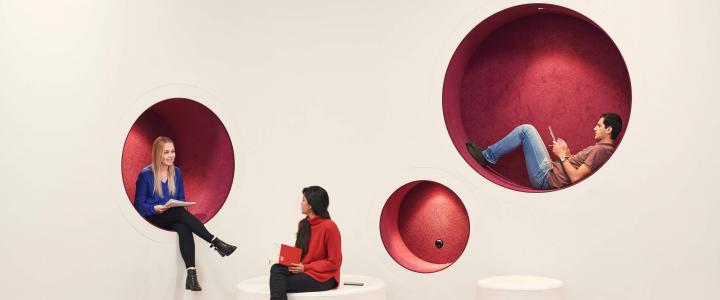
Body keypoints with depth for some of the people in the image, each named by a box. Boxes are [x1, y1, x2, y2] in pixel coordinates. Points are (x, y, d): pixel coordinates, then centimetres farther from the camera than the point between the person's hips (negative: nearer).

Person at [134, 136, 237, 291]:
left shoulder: (176, 172, 9)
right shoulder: (145, 175, -5)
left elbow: (181, 199, 14)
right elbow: (139, 205, -5)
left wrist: (179, 206, -9)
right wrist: (155, 208, -24)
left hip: (173, 218, 4)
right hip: (153, 218, -3)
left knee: (184, 227, -33)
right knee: (180, 213, -34)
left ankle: (191, 273, -46)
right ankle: (216, 242, -36)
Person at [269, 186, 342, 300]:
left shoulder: (329, 226, -14)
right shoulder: (304, 224, 11)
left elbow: (333, 262, -13)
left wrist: (305, 268, -17)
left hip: (323, 277, -7)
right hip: (304, 270, 7)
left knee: (279, 284, -24)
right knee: (276, 269, -22)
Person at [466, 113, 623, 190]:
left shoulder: (602, 150, -15)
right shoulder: (601, 147, 15)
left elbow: (575, 177, -22)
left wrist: (562, 156, -11)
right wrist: (567, 153, 6)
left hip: (545, 178, -10)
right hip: (550, 170, 10)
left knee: (526, 130, -10)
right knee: (526, 130, 18)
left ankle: (487, 156, 1)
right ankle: (487, 155, 17)